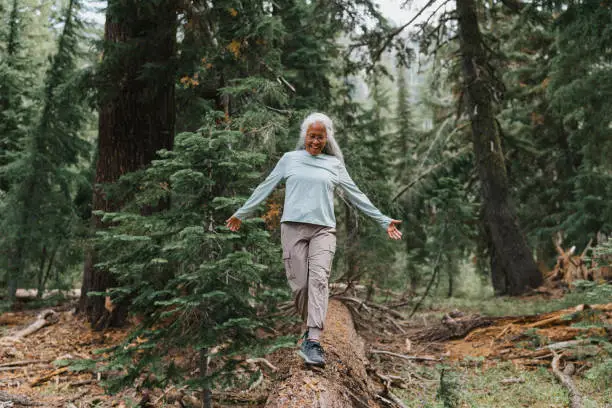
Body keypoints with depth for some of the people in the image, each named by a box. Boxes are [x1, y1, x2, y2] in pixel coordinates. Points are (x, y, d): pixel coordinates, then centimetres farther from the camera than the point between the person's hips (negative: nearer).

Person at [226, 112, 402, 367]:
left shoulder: (334, 164, 15)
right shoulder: (289, 159, 14)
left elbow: (356, 196, 17)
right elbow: (265, 188, 18)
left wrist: (384, 221, 15)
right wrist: (241, 213, 19)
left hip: (323, 229, 0)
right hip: (293, 226, 0)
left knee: (319, 279, -18)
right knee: (299, 284, -7)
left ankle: (313, 342, -25)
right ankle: (310, 326, 16)